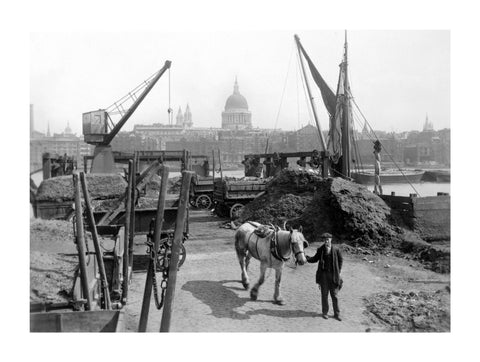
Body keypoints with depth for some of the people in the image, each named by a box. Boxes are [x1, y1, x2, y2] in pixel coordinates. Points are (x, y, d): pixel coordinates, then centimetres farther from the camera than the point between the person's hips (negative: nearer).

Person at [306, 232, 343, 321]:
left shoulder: (336, 249, -4)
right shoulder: (320, 250, -1)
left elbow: (341, 260, 7)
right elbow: (315, 259, 6)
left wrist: (338, 271, 3)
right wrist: (307, 258, -12)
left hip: (333, 274, -1)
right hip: (323, 274, 1)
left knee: (335, 295, 6)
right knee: (324, 294, 7)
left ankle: (336, 313, 17)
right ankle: (324, 312, 20)